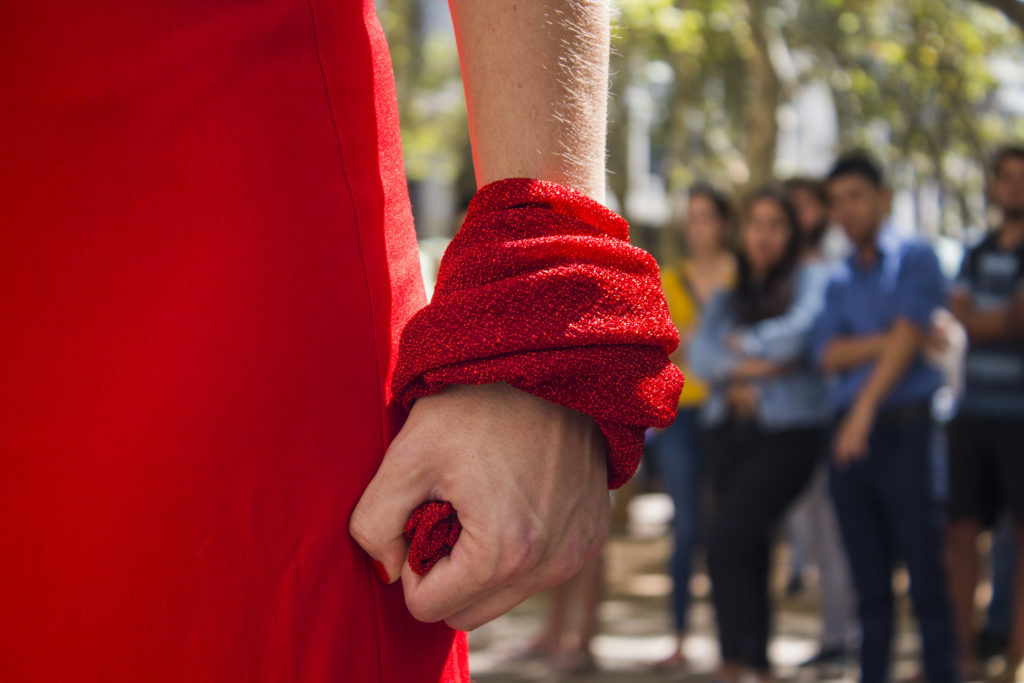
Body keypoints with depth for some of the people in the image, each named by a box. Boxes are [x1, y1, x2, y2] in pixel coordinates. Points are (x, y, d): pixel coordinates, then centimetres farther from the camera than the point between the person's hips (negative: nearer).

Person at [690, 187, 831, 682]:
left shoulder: (811, 279, 2)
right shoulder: (729, 292, 16)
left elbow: (798, 334, -14)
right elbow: (700, 353, 3)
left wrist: (741, 342, 1)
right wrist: (750, 368, -13)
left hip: (787, 432, -5)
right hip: (730, 430, 5)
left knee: (725, 543, -16)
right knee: (749, 551, 7)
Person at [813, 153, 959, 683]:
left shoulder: (914, 259, 3)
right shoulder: (839, 281, 19)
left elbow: (907, 339, -8)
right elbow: (830, 355, 5)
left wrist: (865, 409, -16)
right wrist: (885, 342, -10)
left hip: (904, 425, -5)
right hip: (849, 433, 5)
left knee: (925, 573, -6)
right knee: (868, 578, 7)